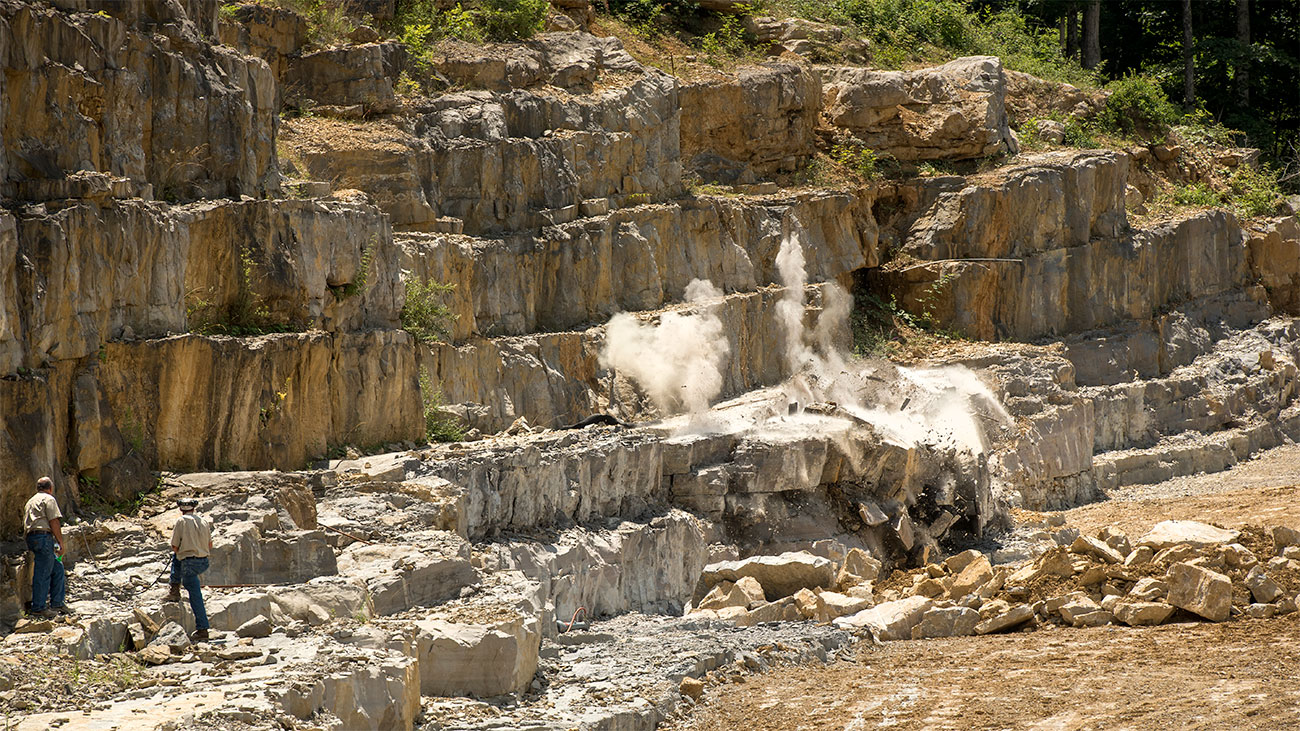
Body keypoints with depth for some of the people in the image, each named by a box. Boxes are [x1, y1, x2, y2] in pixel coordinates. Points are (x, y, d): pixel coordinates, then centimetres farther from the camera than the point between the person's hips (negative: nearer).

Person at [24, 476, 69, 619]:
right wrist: (61, 542, -7)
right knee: (43, 572, -8)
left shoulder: (30, 502, 27)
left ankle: (57, 603, 14)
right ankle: (38, 607, -10)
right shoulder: (49, 499, 0)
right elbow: (54, 522, -9)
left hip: (31, 537, 9)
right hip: (43, 536, -9)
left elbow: (25, 524, 25)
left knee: (58, 568, 14)